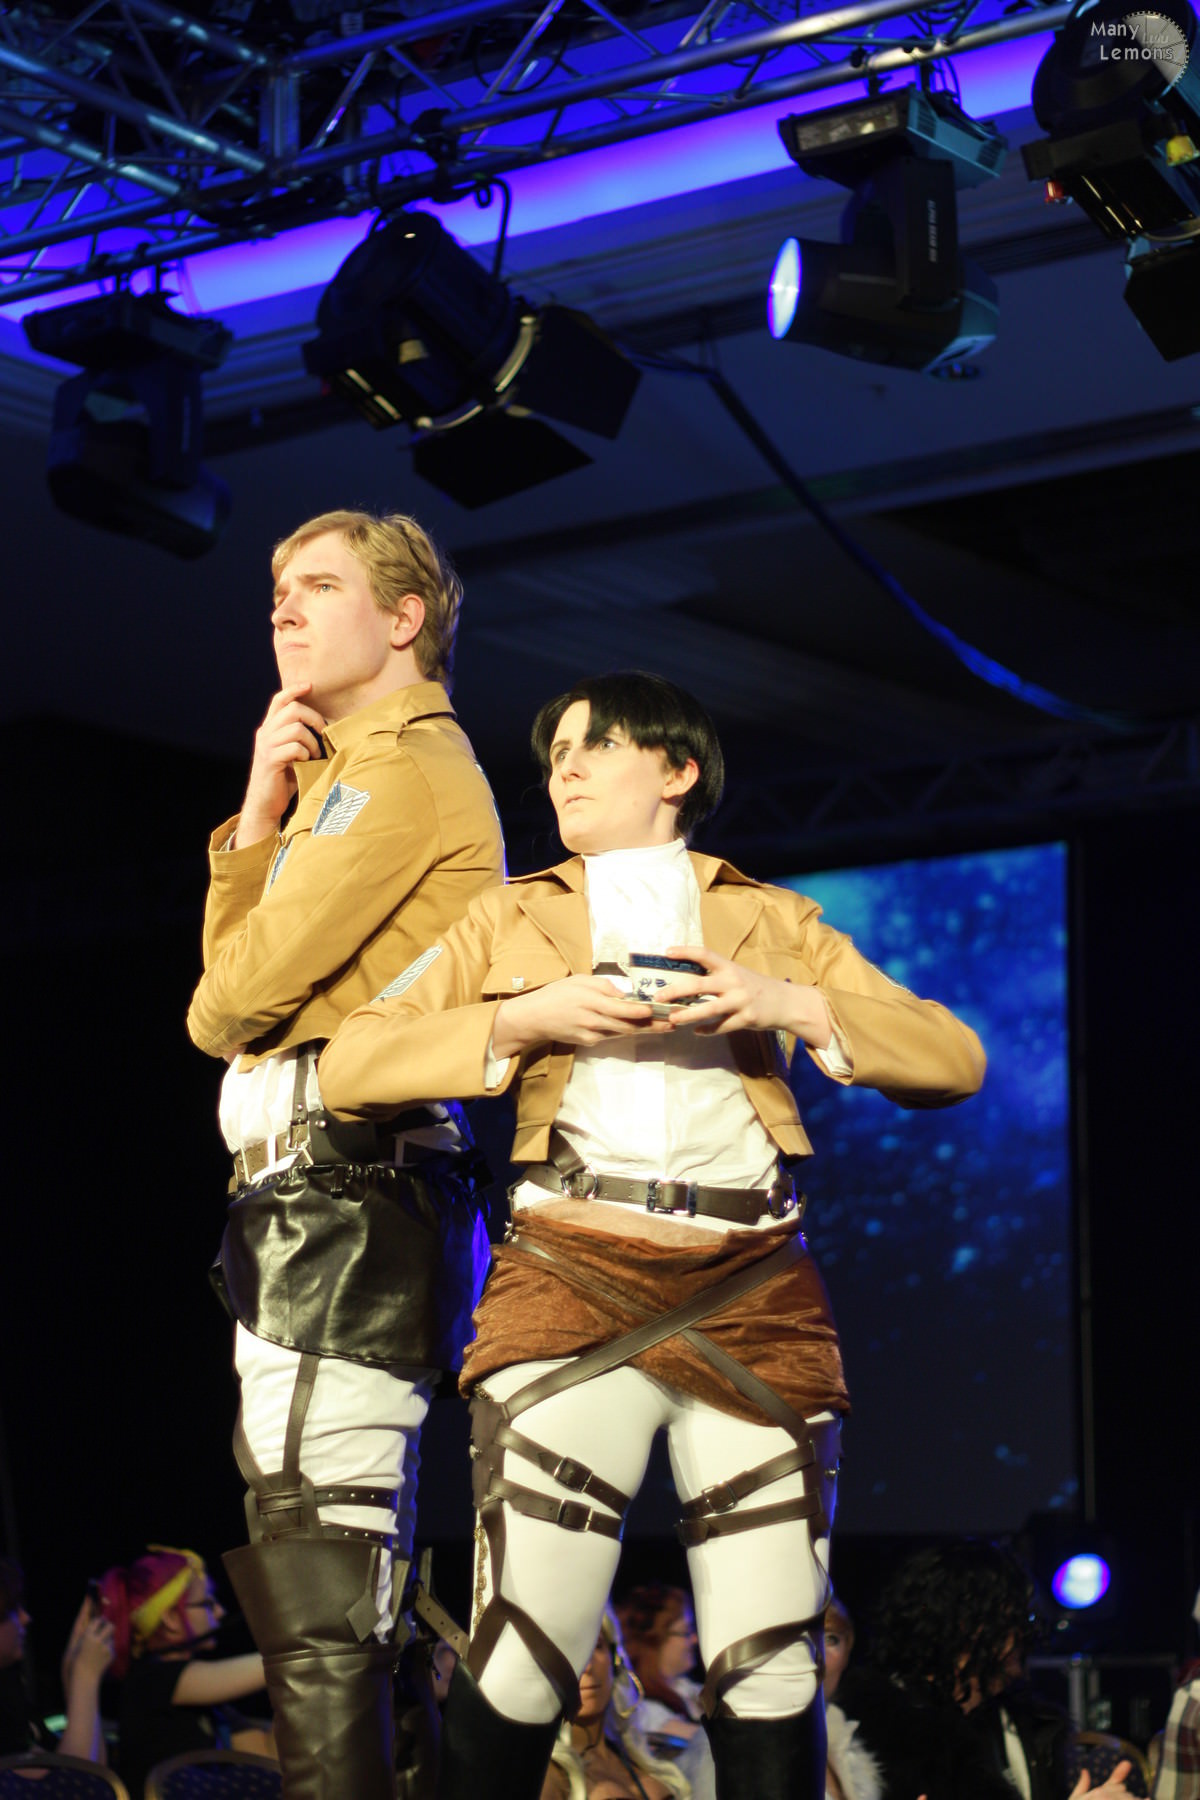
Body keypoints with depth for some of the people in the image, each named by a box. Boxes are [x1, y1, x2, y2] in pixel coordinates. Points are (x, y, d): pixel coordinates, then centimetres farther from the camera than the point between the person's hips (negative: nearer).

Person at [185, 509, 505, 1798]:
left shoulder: (410, 766, -5)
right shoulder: (345, 779, 26)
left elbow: (234, 998, -11)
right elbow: (235, 978, 19)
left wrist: (218, 1004, 13)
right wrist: (258, 816, 9)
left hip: (348, 1200, -10)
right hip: (308, 1206, 10)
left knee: (318, 1614, -15)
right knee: (314, 1605, 10)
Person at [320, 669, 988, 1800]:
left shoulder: (773, 920, 22)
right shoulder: (510, 920, 21)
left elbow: (955, 1060, 12)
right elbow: (350, 1068, 9)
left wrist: (795, 1006, -3)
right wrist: (528, 1018, -4)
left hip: (753, 1292, 1)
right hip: (571, 1283, -1)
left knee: (771, 1667, -5)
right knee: (524, 1656, -12)